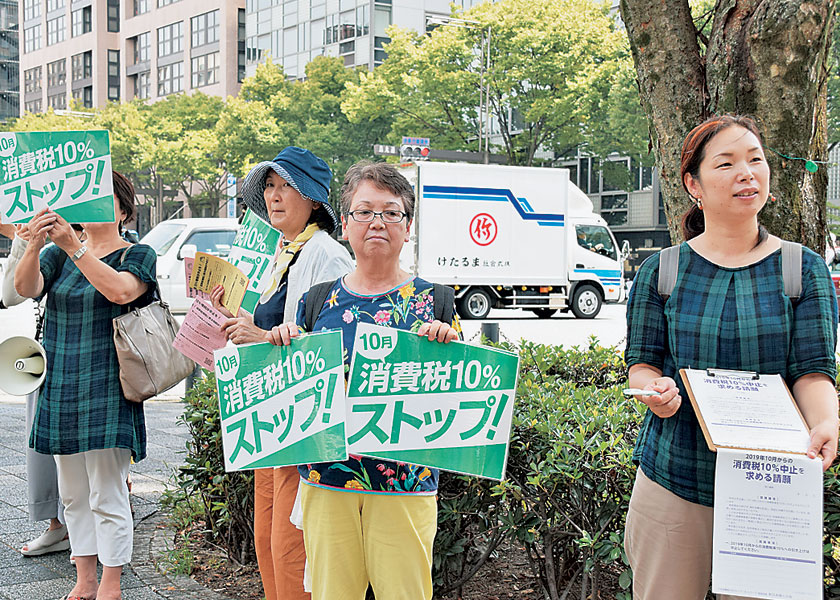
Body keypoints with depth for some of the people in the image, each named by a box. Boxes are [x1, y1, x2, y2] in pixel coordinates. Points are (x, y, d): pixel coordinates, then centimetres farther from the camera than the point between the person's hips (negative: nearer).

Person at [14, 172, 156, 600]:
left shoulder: (138, 255, -2)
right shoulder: (58, 255, 11)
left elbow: (120, 291, -24)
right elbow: (25, 287, -8)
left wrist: (74, 247, -31)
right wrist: (34, 244, -27)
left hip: (107, 392, -5)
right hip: (60, 389, 6)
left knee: (107, 496, -3)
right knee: (73, 495, 12)